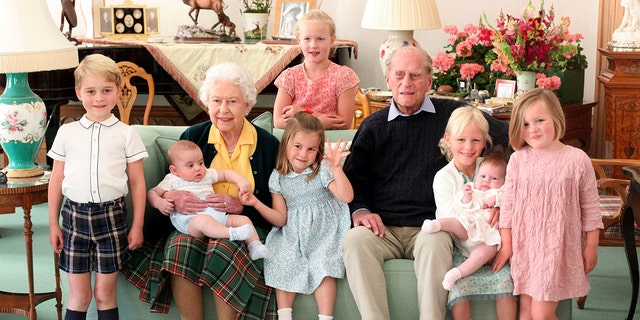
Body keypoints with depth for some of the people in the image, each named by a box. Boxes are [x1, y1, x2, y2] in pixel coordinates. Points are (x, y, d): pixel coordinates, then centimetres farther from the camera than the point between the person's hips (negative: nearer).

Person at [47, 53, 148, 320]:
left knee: (105, 294, 6)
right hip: (74, 215, 1)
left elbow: (137, 183, 3)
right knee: (78, 296, 5)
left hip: (111, 215, -1)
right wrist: (53, 224, 7)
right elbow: (56, 180, 9)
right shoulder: (67, 132, 5)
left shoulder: (126, 134, 1)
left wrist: (137, 226, 1)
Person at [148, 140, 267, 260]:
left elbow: (226, 174, 30)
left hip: (217, 215, 6)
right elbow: (152, 192, 14)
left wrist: (241, 181, 10)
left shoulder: (207, 174, 25)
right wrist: (159, 203, -9)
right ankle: (231, 233, -52)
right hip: (189, 219, -6)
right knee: (202, 220, -41)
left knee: (243, 219, -6)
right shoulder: (172, 180, 15)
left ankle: (255, 246, -13)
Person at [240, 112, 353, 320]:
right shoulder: (278, 177, 2)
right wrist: (256, 204, -12)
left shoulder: (322, 170, -7)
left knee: (322, 266, -24)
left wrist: (335, 168, -33)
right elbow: (280, 219, 2)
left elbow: (347, 196, -22)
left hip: (323, 232, -3)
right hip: (292, 235, 3)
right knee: (284, 264, -20)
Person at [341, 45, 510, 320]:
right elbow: (352, 178, 15)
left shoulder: (452, 114, 10)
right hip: (383, 228, 2)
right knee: (354, 240, -30)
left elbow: (508, 138, 9)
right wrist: (359, 211, -6)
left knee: (434, 243, -37)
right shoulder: (373, 126, 17)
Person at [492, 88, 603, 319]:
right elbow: (508, 203, 5)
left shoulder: (577, 160, -6)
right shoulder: (518, 159, -1)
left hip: (558, 246, -3)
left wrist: (591, 246, 3)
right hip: (524, 245, 3)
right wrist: (506, 243, 6)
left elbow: (590, 206, 1)